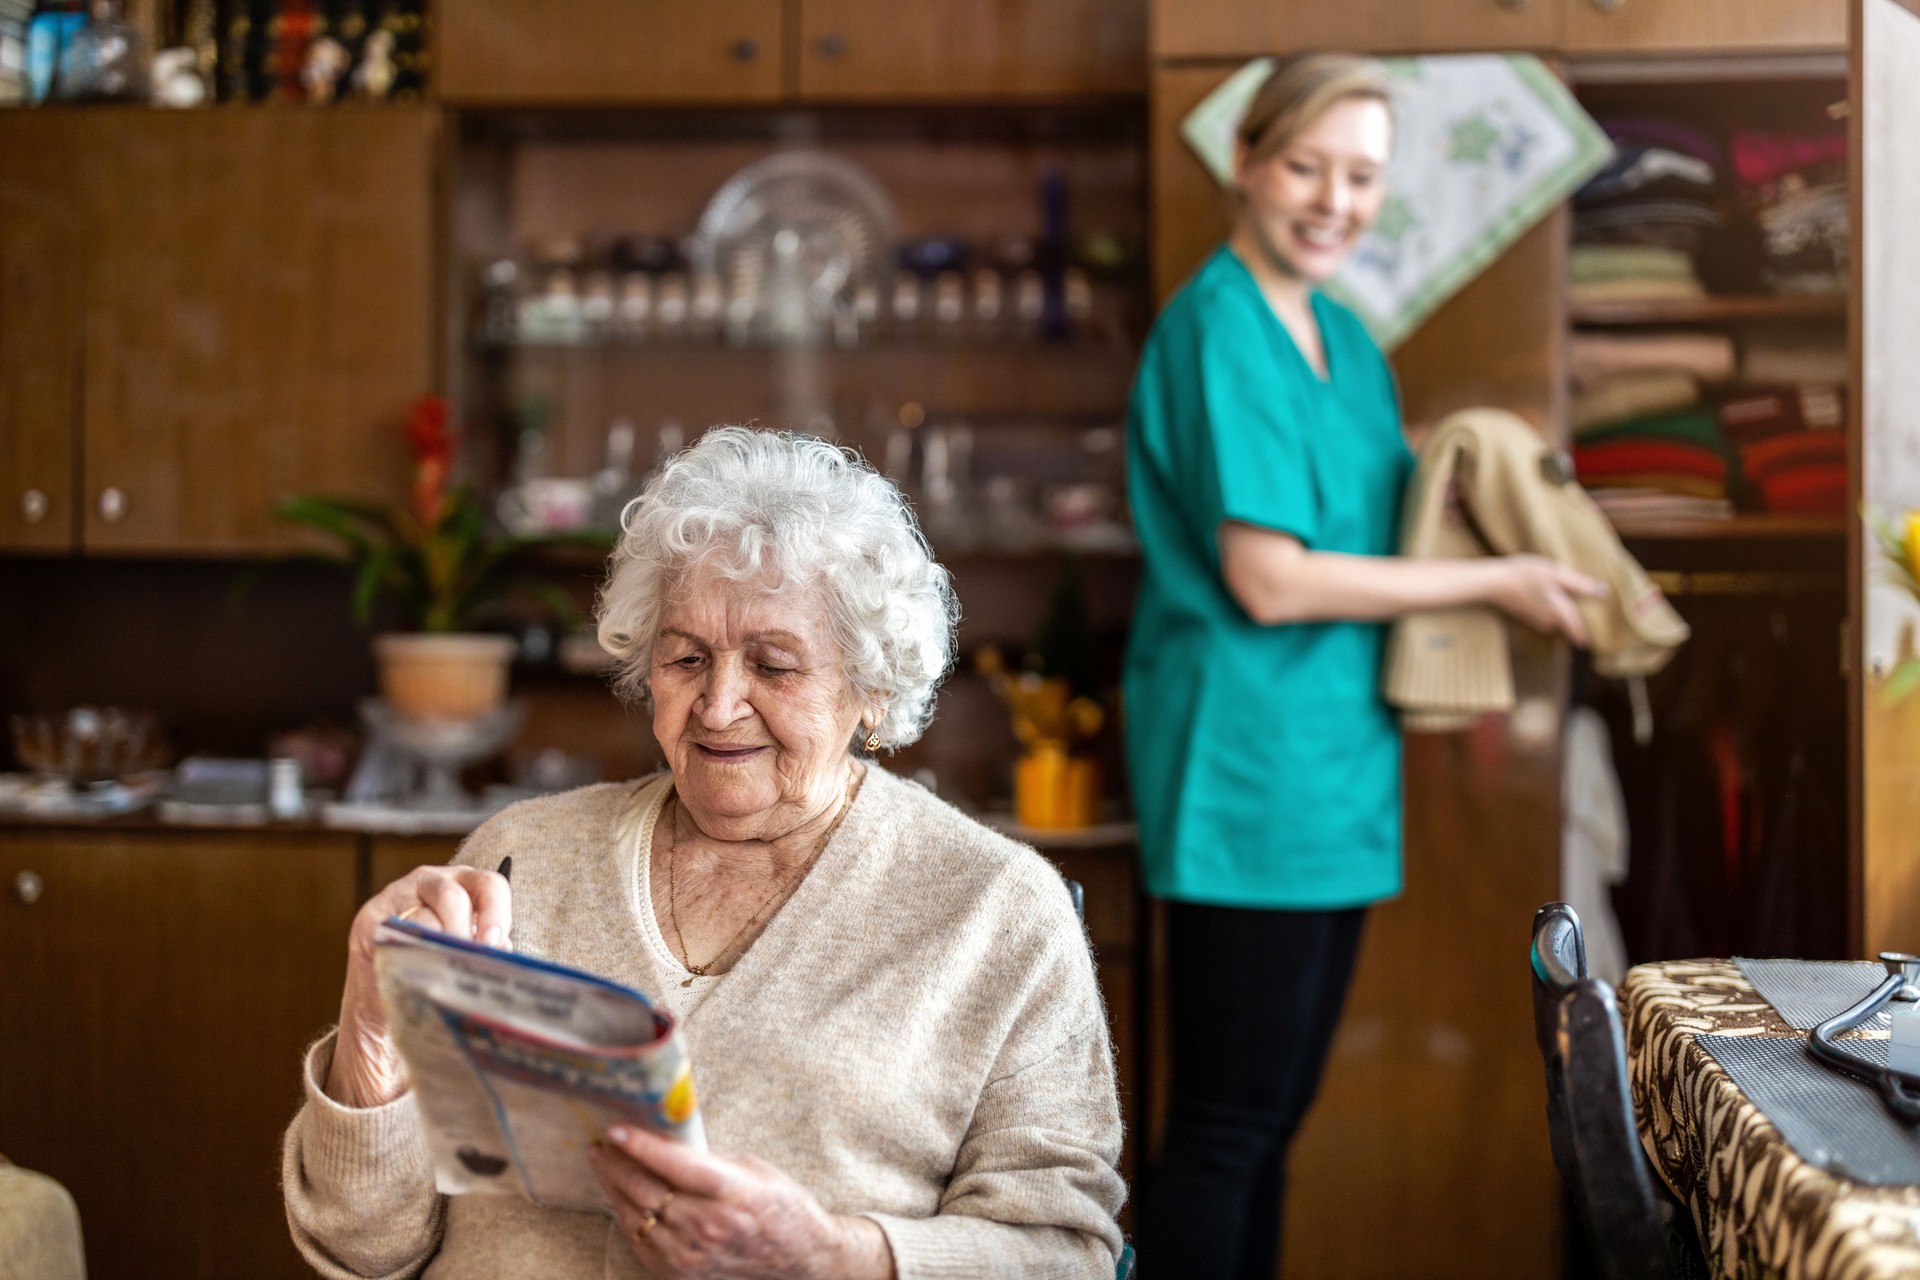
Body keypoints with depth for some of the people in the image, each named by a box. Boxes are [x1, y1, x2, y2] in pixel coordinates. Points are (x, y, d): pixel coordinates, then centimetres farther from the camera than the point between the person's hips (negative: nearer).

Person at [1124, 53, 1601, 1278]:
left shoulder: (1346, 340, 15)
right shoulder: (1219, 330, -13)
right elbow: (1268, 579, -18)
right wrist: (1496, 580, -11)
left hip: (1334, 765, 9)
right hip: (1245, 769, -9)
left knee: (1275, 1120, 15)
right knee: (1225, 1130, -2)